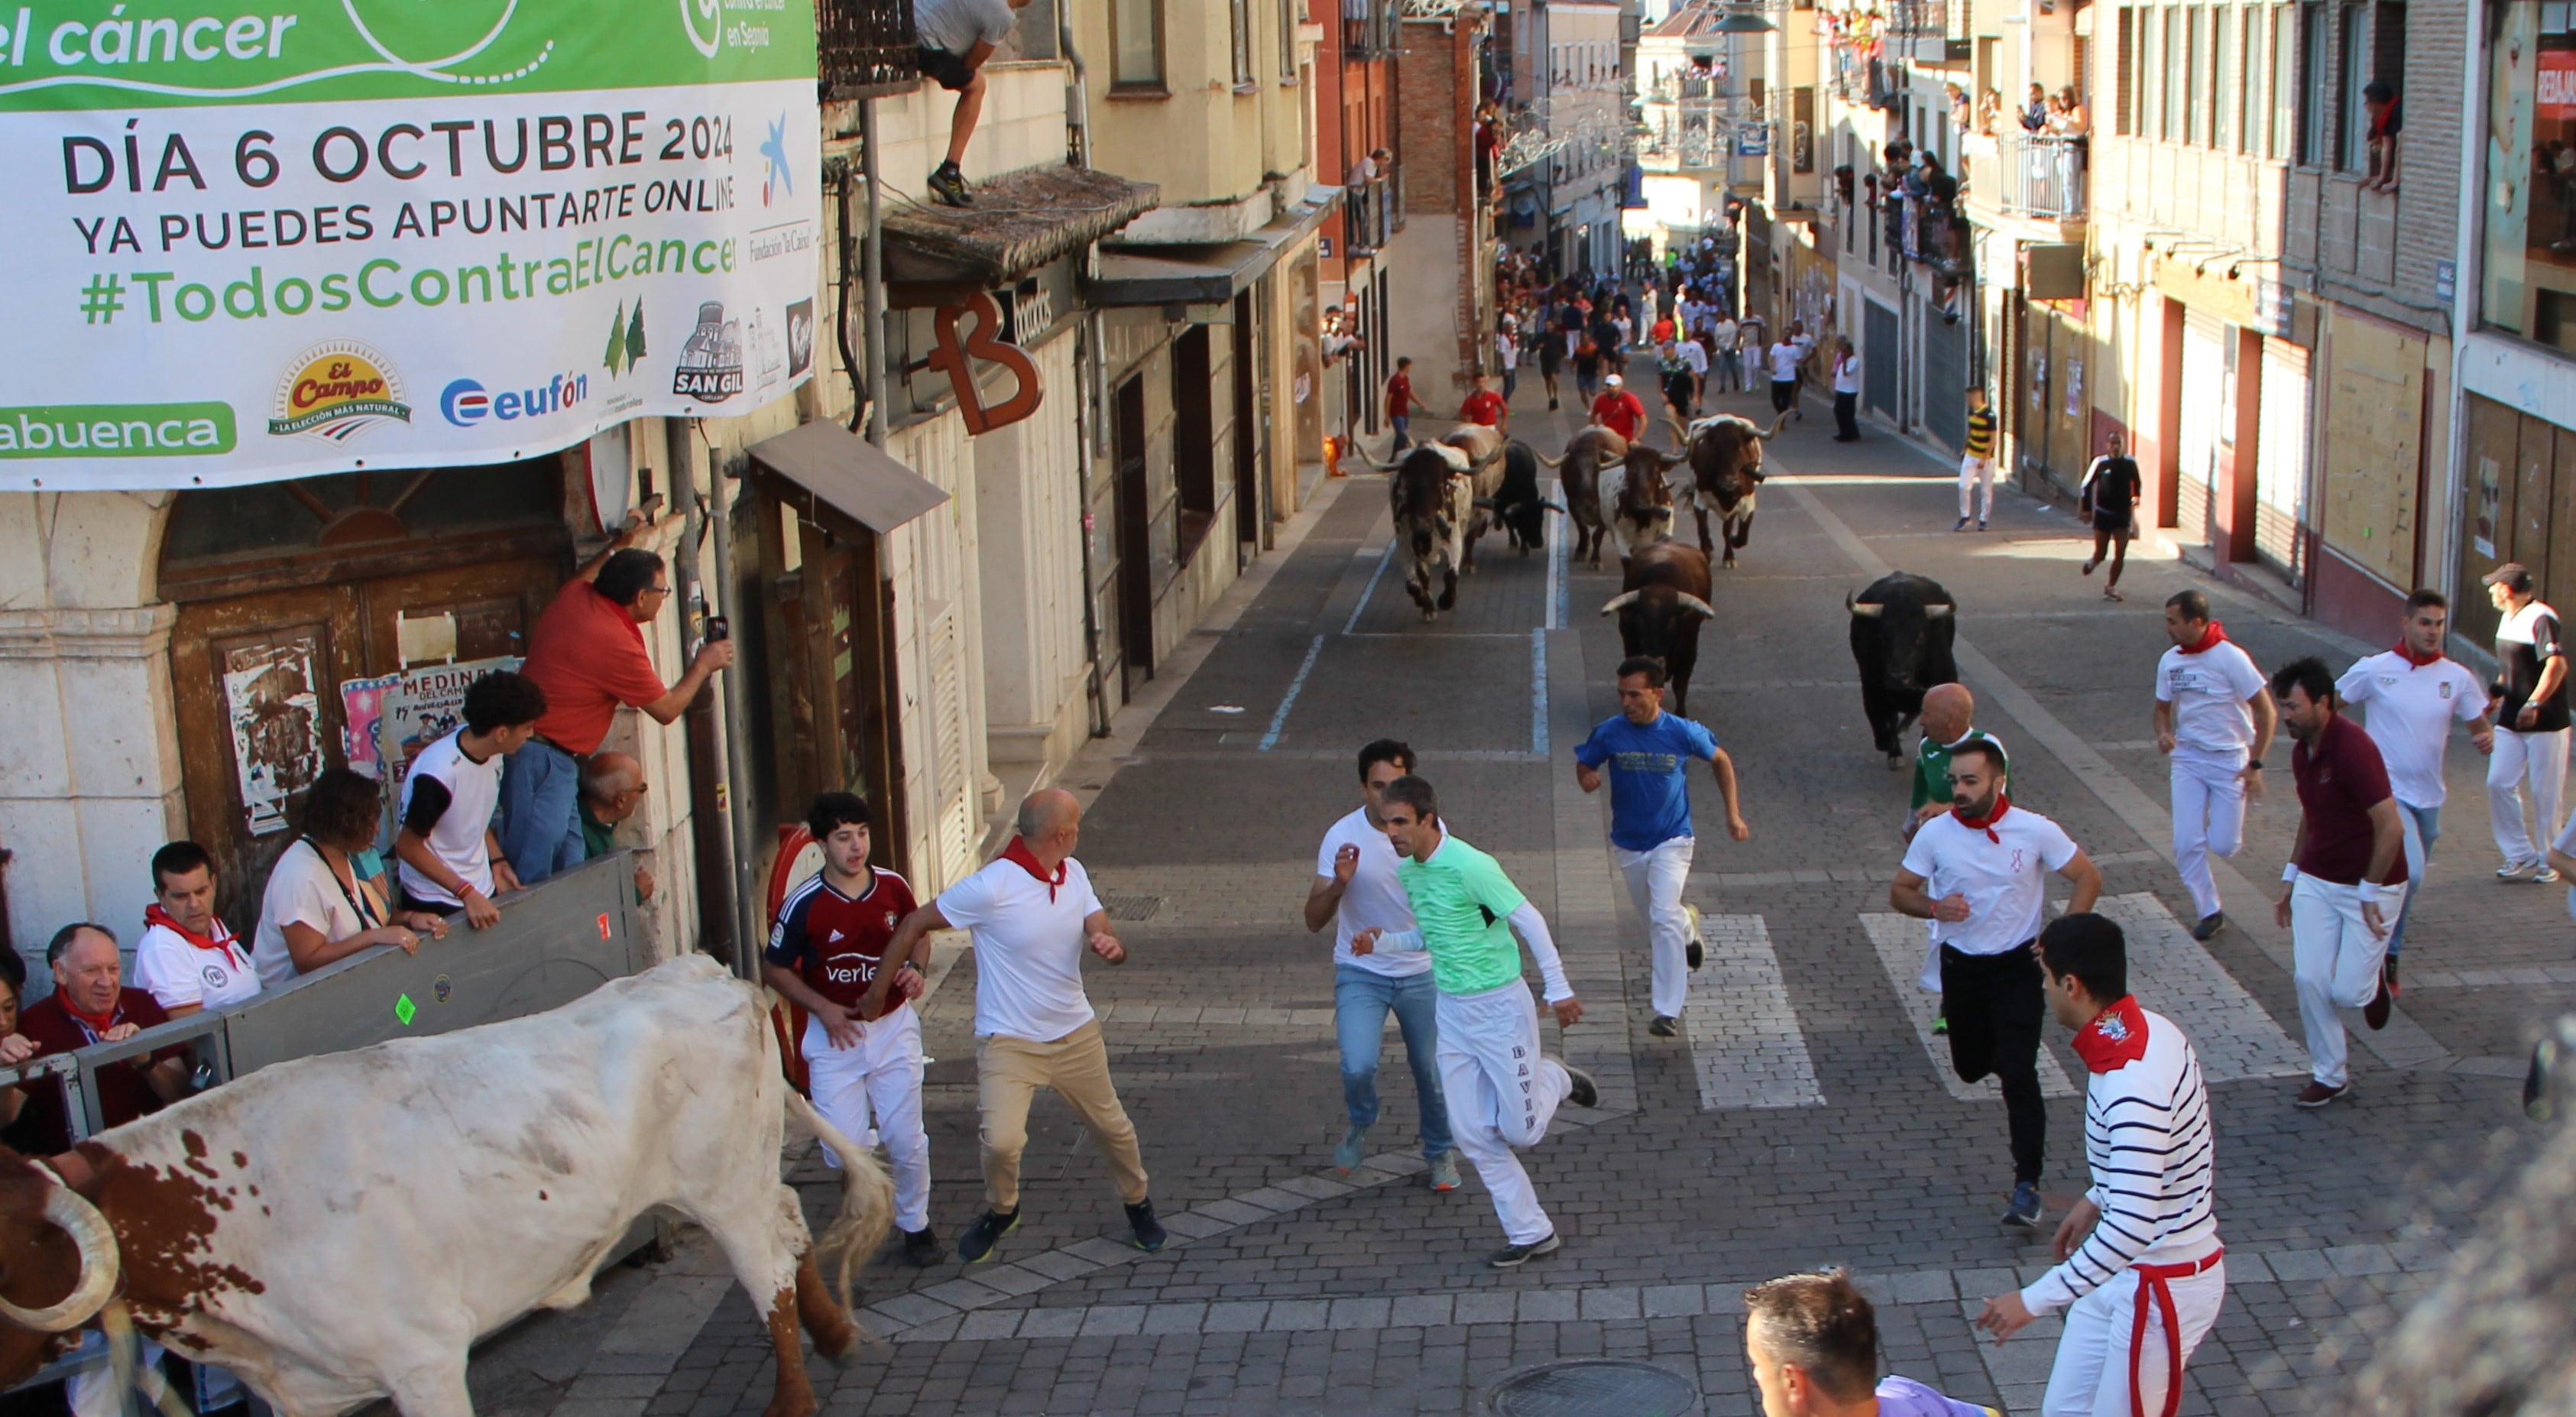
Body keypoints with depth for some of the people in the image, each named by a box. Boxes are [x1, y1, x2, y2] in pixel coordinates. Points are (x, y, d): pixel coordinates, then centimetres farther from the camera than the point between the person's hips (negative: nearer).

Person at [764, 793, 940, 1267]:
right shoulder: (804, 903, -14)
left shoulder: (893, 888, -5)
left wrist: (913, 970, -8)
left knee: (906, 1140, 1)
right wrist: (823, 1008, -14)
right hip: (835, 1035, -1)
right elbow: (773, 968, -4)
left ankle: (915, 1223, 24)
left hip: (894, 1027, 2)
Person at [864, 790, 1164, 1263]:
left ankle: (1138, 1205, 42)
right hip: (1009, 1041, -5)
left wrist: (1111, 945, -25)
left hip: (1075, 1033, 6)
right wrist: (878, 991, -7)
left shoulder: (1074, 874, 0)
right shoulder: (991, 887, -22)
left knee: (1113, 1128, 15)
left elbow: (1103, 933, 2)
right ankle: (1001, 1212, 13)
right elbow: (915, 925, -13)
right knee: (1002, 1140, -19)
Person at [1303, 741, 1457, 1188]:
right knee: (1358, 1067, -21)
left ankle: (1440, 1152, 38)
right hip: (1361, 972, -2)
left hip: (1421, 971, 2)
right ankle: (1360, 1125, 14)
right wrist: (1339, 883, -31)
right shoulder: (1343, 836, -14)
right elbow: (1314, 920, -13)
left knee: (1433, 1072, 10)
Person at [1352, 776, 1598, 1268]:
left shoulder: (1470, 866, -22)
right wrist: (1381, 942, -2)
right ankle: (1531, 1232, 16)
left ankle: (1555, 1079, 33)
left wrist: (1559, 990, -11)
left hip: (1500, 1007, -7)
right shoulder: (1407, 871, 3)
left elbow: (1529, 921, -15)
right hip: (1451, 1011, 7)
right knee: (1472, 1134, 4)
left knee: (1521, 1131, 1)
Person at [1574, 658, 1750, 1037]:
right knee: (1655, 920, 18)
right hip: (1629, 844, 3)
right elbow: (1583, 765, 1)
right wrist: (1586, 777, -25)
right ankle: (1688, 926, 55)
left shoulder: (1683, 733, -15)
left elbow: (1721, 761, 3)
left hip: (1671, 840, -3)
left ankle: (1668, 1011, -14)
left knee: (1663, 919, -19)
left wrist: (1733, 814, 2)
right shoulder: (1609, 733, -13)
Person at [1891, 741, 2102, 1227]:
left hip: (2018, 966, -3)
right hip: (1960, 965, 3)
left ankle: (2027, 1186, -10)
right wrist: (1934, 906, -22)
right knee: (1970, 1068, 16)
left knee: (2018, 1075, -14)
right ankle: (1999, 1051, 54)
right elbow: (1899, 891, 0)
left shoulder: (2035, 831, -14)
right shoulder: (1935, 833, -9)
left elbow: (2088, 878, -3)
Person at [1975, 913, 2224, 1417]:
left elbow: (2132, 1228, -37)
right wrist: (2096, 1199, 23)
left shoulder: (2134, 1086, -32)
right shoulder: (2147, 1029, -3)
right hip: (2129, 1273, 9)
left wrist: (2035, 1299, -33)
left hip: (2166, 1286, -9)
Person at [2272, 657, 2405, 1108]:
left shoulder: (2353, 748, -24)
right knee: (2309, 979, -2)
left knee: (2347, 991, -6)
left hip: (2370, 886, -7)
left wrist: (2370, 893, -18)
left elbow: (2391, 828, -24)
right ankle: (2329, 1077, 12)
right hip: (2316, 881, 7)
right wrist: (2290, 878, 15)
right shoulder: (2302, 752, 3)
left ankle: (2373, 981, 30)